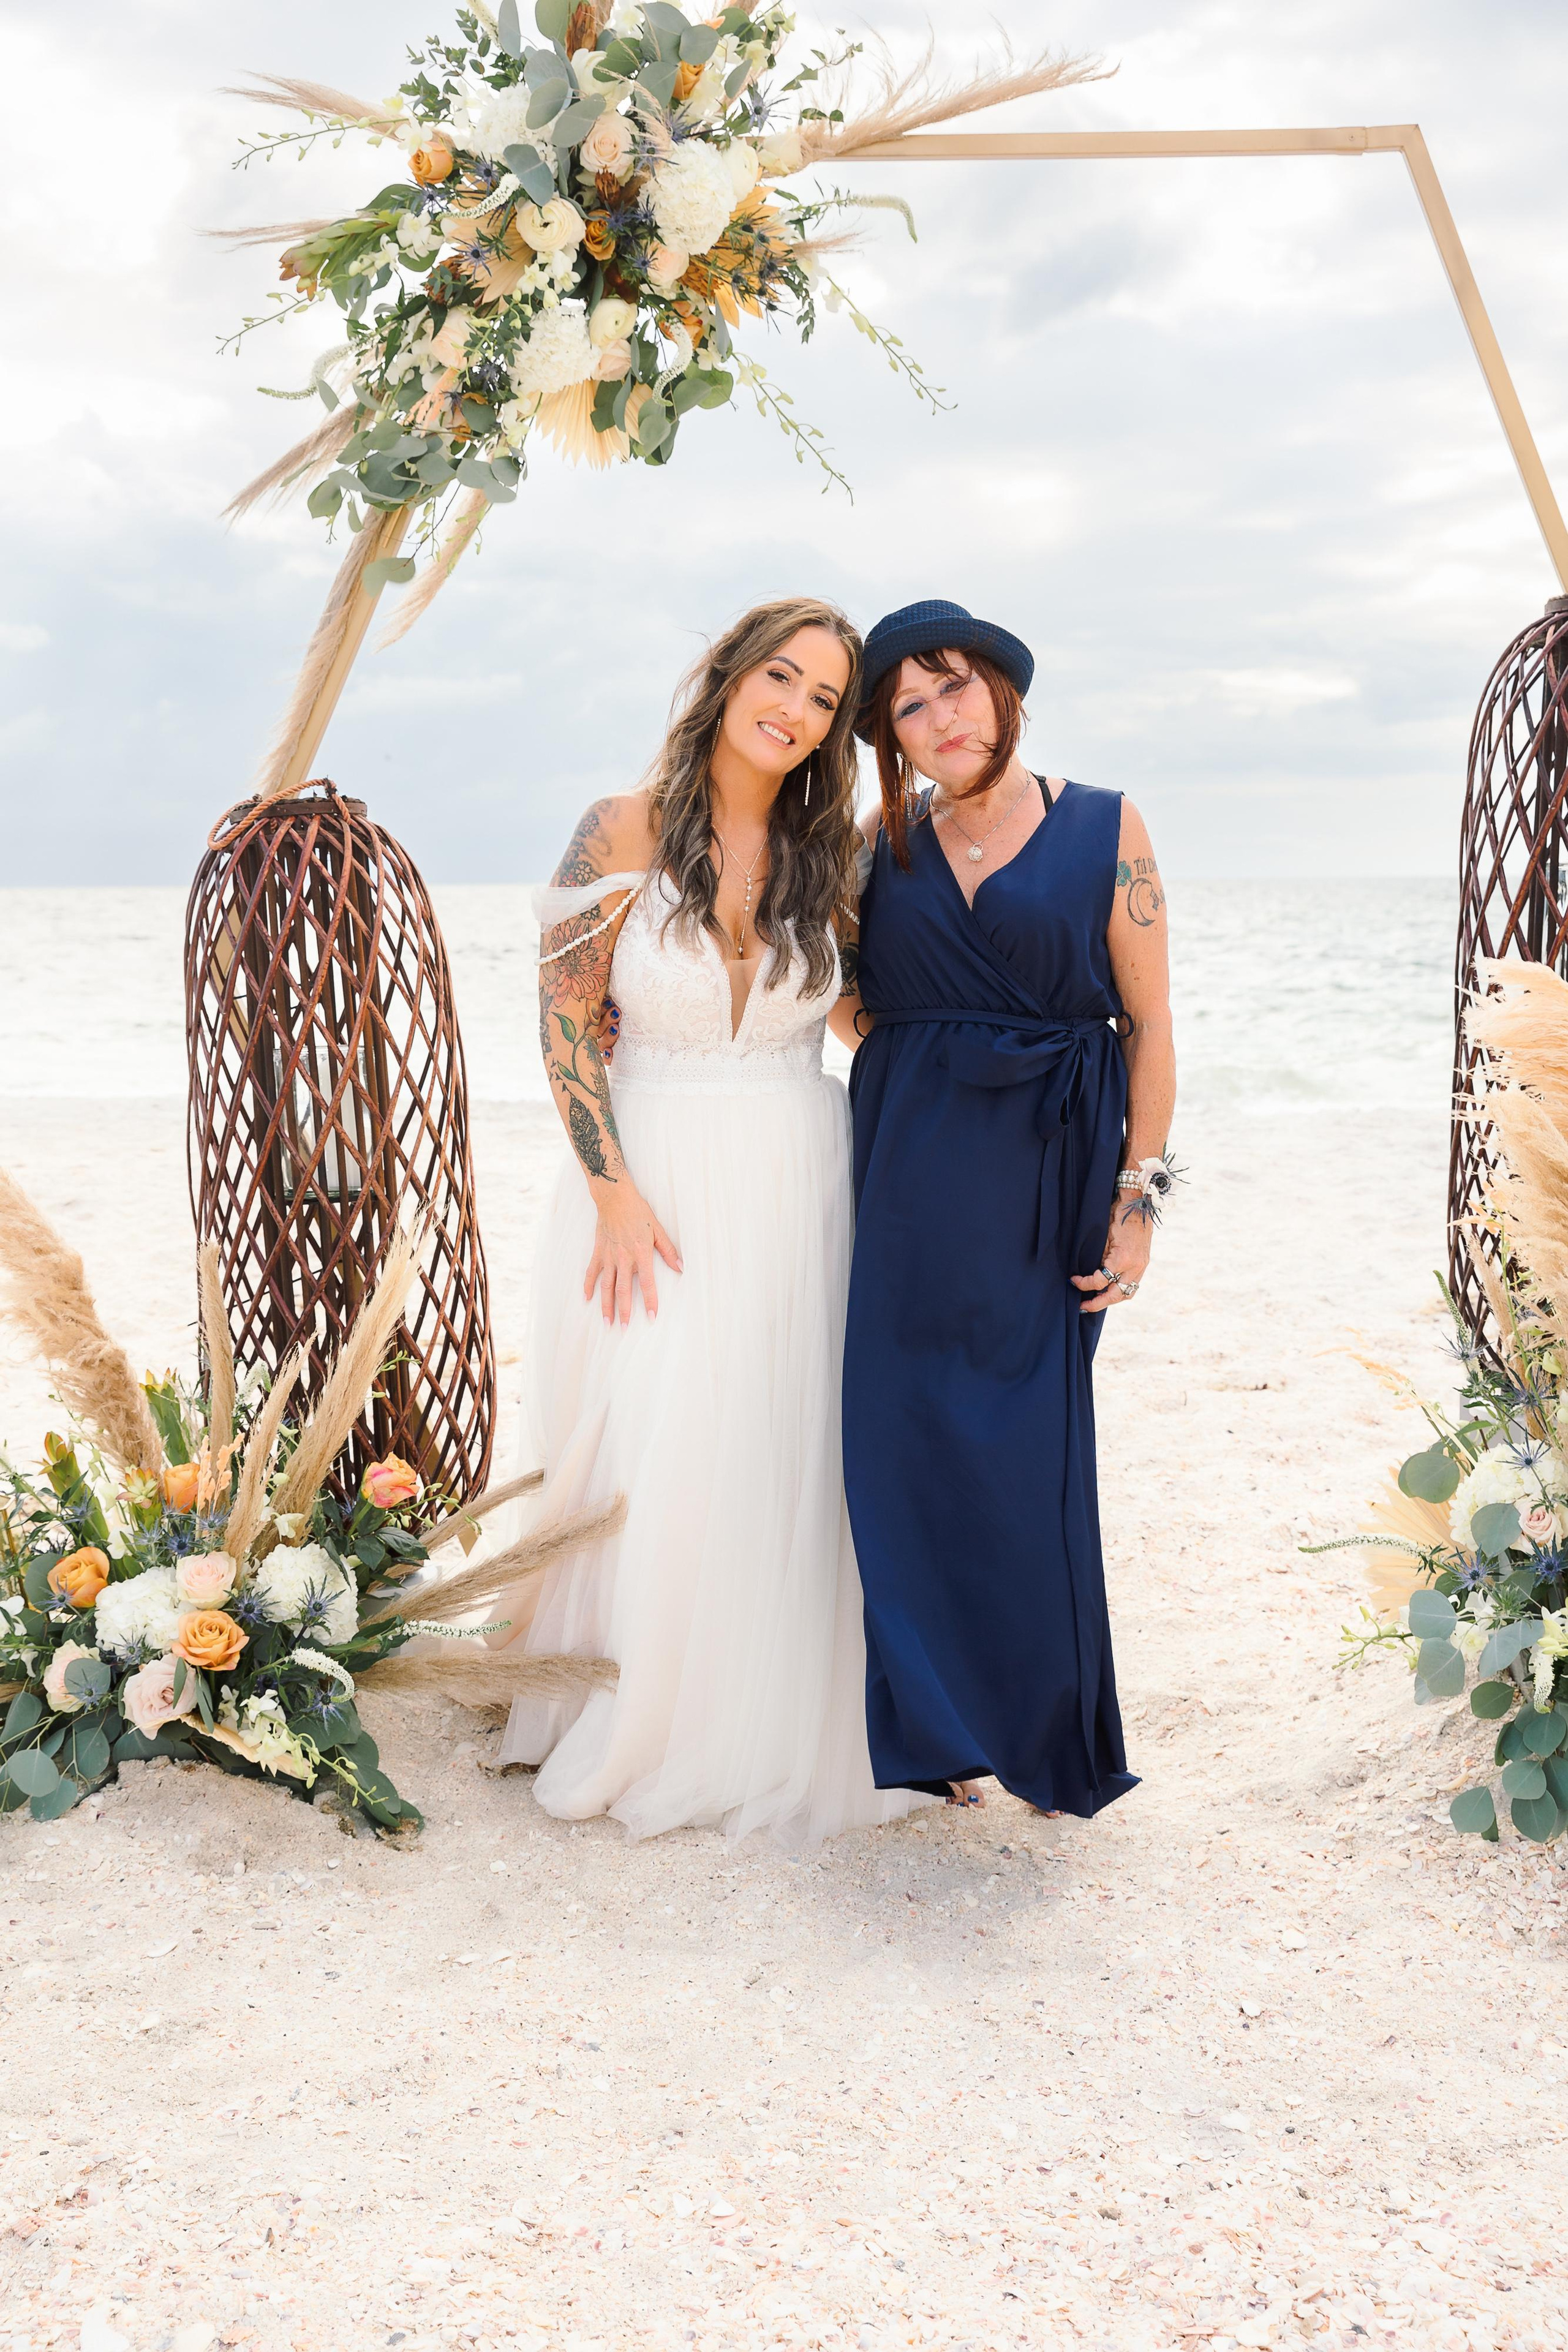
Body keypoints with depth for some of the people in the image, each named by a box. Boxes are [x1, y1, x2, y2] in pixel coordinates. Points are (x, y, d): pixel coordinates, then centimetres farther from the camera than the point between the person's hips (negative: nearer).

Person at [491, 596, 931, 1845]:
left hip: (798, 1187, 2)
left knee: (785, 1459, 5)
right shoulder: (625, 832, -4)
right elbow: (565, 1022, -6)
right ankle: (636, 1726, 20)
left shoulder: (829, 858, 4)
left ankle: (771, 1729, 22)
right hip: (656, 1182, -2)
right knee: (647, 1460, 0)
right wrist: (615, 1193, -10)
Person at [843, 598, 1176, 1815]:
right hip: (909, 1176, 3)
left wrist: (1139, 1193, -5)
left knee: (1032, 1450, 0)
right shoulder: (885, 843, 8)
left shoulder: (1105, 830, 1)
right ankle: (945, 1720, 17)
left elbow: (1149, 1025, 0)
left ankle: (1046, 1725, 18)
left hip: (1046, 1179, -2)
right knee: (912, 1439, 1)